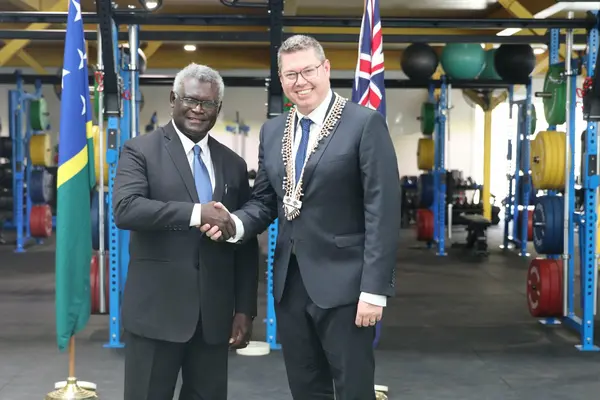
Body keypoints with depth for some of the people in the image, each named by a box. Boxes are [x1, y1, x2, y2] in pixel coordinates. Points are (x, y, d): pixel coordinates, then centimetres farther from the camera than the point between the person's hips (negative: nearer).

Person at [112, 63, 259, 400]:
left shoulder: (233, 164, 12)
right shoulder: (141, 151, 0)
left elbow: (246, 245, 12)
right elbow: (125, 209, -18)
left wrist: (245, 309, 6)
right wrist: (195, 212, -25)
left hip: (214, 313, 4)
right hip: (157, 308, -4)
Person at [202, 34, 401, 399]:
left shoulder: (365, 124, -8)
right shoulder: (272, 131, 11)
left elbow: (382, 212, -12)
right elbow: (265, 201, 14)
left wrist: (375, 288, -17)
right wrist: (235, 223, -9)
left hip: (342, 282, -6)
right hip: (289, 282, 6)